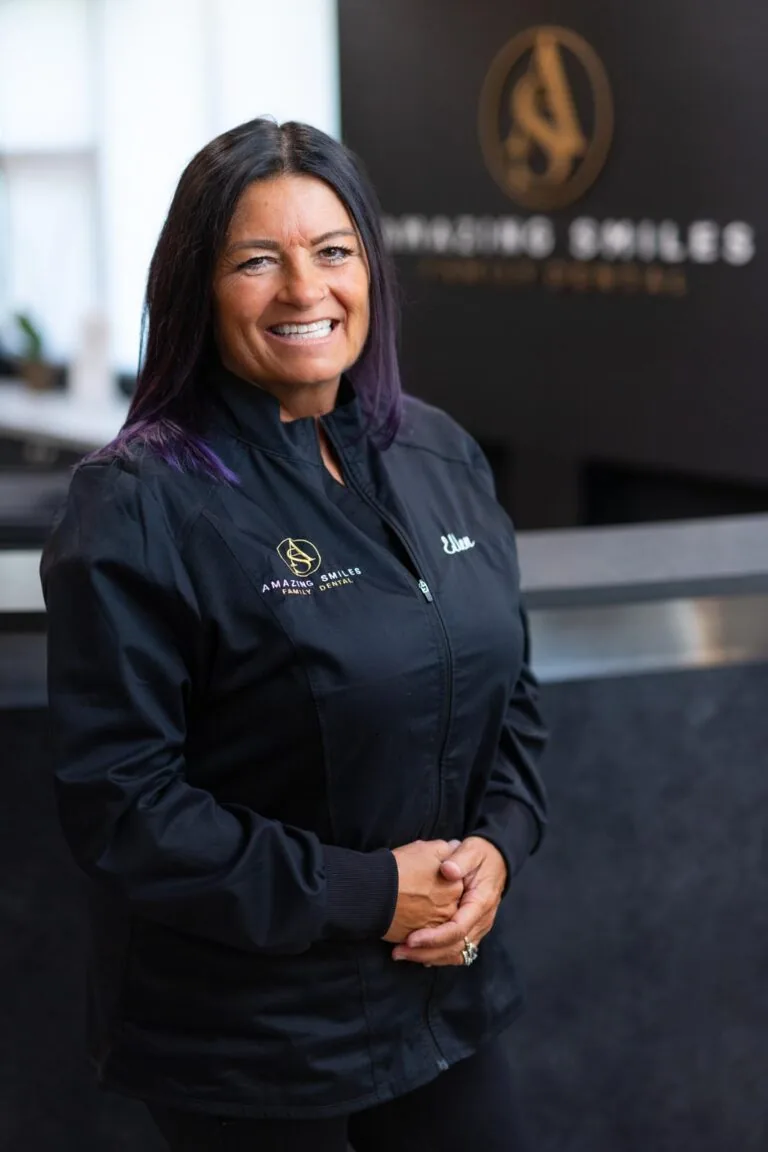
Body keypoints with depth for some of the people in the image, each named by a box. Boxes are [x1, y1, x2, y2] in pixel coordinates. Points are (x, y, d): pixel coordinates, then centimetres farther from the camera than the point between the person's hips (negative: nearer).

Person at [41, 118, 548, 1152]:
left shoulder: (441, 457, 4)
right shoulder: (139, 505, -16)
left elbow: (510, 689, 11)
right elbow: (117, 801, -18)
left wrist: (498, 843, -7)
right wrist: (362, 894, -19)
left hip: (447, 985, 6)